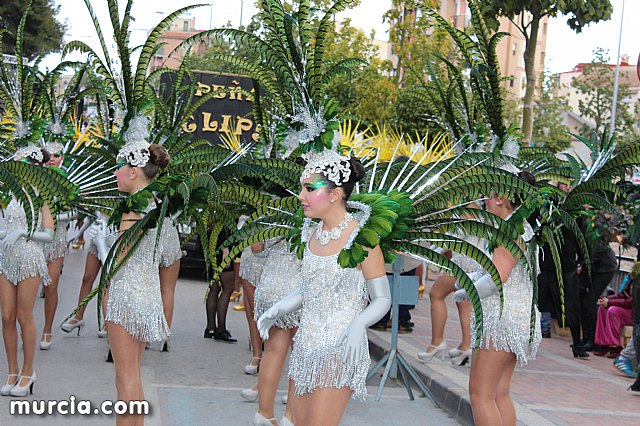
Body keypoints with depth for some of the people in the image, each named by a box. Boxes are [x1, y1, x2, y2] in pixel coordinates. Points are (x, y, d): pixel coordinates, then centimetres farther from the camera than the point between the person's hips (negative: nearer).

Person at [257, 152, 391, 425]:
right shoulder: (313, 233, 8)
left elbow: (382, 299, -9)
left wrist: (359, 323, -27)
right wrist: (277, 310, 2)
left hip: (340, 349, -7)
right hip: (306, 344, 7)